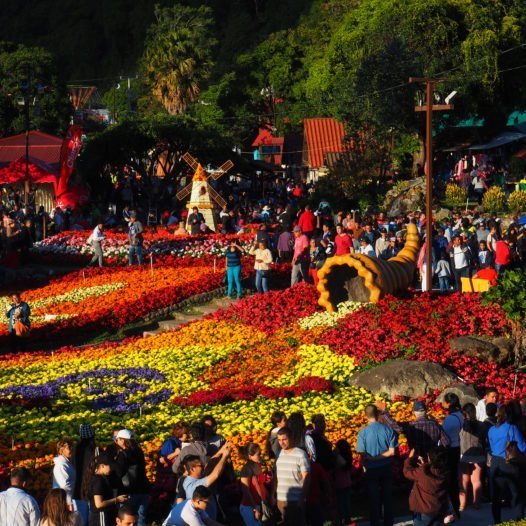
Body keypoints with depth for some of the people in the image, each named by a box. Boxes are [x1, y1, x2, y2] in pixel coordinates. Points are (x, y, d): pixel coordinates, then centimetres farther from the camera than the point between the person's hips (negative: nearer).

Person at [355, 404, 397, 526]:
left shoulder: (363, 432, -15)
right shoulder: (388, 429, -10)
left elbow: (362, 454, -16)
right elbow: (392, 452, -12)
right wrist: (381, 456, -6)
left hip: (371, 469, -1)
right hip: (386, 469, 1)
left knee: (374, 499, 12)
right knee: (387, 498, 16)